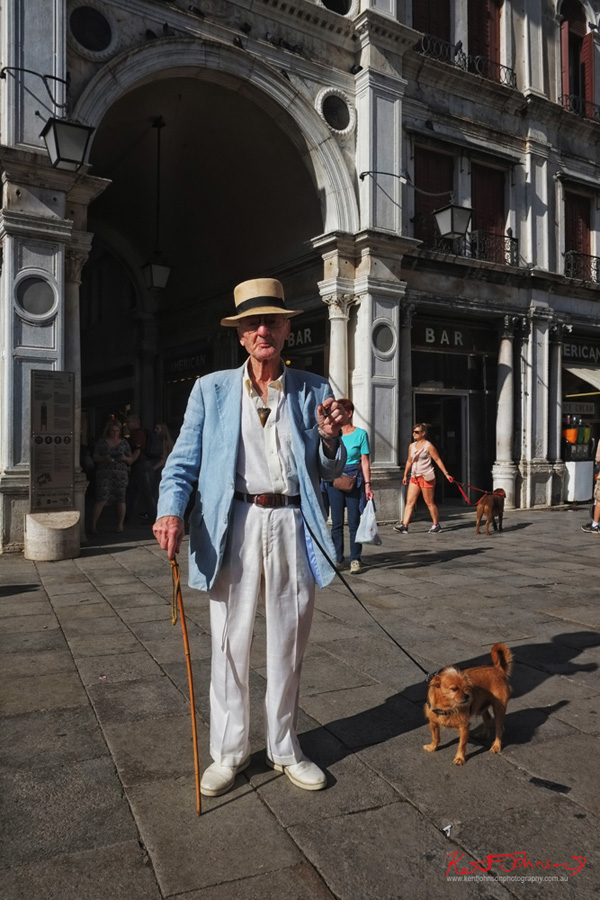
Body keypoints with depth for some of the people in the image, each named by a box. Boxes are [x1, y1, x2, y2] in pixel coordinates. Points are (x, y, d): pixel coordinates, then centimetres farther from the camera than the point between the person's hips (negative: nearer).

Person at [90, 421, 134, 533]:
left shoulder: (124, 443, 14)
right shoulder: (101, 442, 9)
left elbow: (131, 460, 15)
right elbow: (95, 458, 6)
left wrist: (125, 458, -6)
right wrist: (104, 458, -13)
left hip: (121, 473, 2)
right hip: (104, 473, -2)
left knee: (120, 499, -2)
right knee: (101, 499, -11)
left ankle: (120, 525, 10)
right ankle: (93, 525, -5)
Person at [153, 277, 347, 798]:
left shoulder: (314, 391, 10)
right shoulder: (212, 390, 8)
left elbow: (328, 472, 12)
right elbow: (184, 461, 4)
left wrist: (330, 438, -9)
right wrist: (171, 511, -14)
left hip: (292, 525, 1)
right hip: (234, 525, -1)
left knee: (289, 644, 12)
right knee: (230, 643, 7)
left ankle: (285, 749, 32)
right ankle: (228, 752, 27)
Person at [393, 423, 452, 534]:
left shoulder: (428, 446, -7)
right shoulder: (411, 446, 12)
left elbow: (438, 460, -6)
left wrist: (446, 474, -9)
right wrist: (405, 475, 22)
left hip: (426, 477, -6)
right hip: (414, 477, 6)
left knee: (429, 502, 1)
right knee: (409, 502, -2)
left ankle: (436, 525, 15)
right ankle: (404, 525, -7)